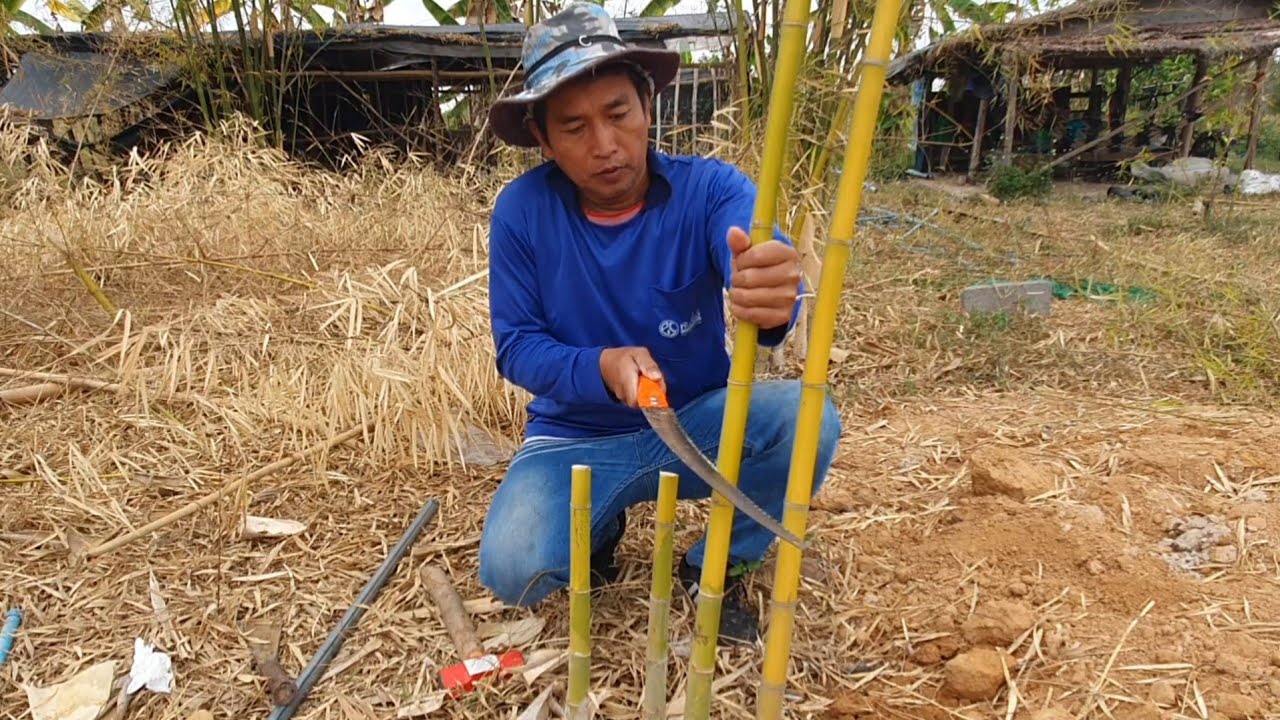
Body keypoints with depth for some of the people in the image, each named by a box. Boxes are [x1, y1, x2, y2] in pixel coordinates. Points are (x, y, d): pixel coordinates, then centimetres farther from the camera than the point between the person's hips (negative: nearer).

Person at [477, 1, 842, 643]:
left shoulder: (709, 188, -16)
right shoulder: (521, 210, -14)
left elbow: (760, 271, -36)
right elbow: (515, 346, -9)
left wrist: (773, 299, -62)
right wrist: (601, 368, -30)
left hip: (697, 422, 1)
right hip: (576, 439, 0)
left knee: (808, 418, -28)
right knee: (512, 570, -25)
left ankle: (715, 568, 0)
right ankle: (602, 526, 13)